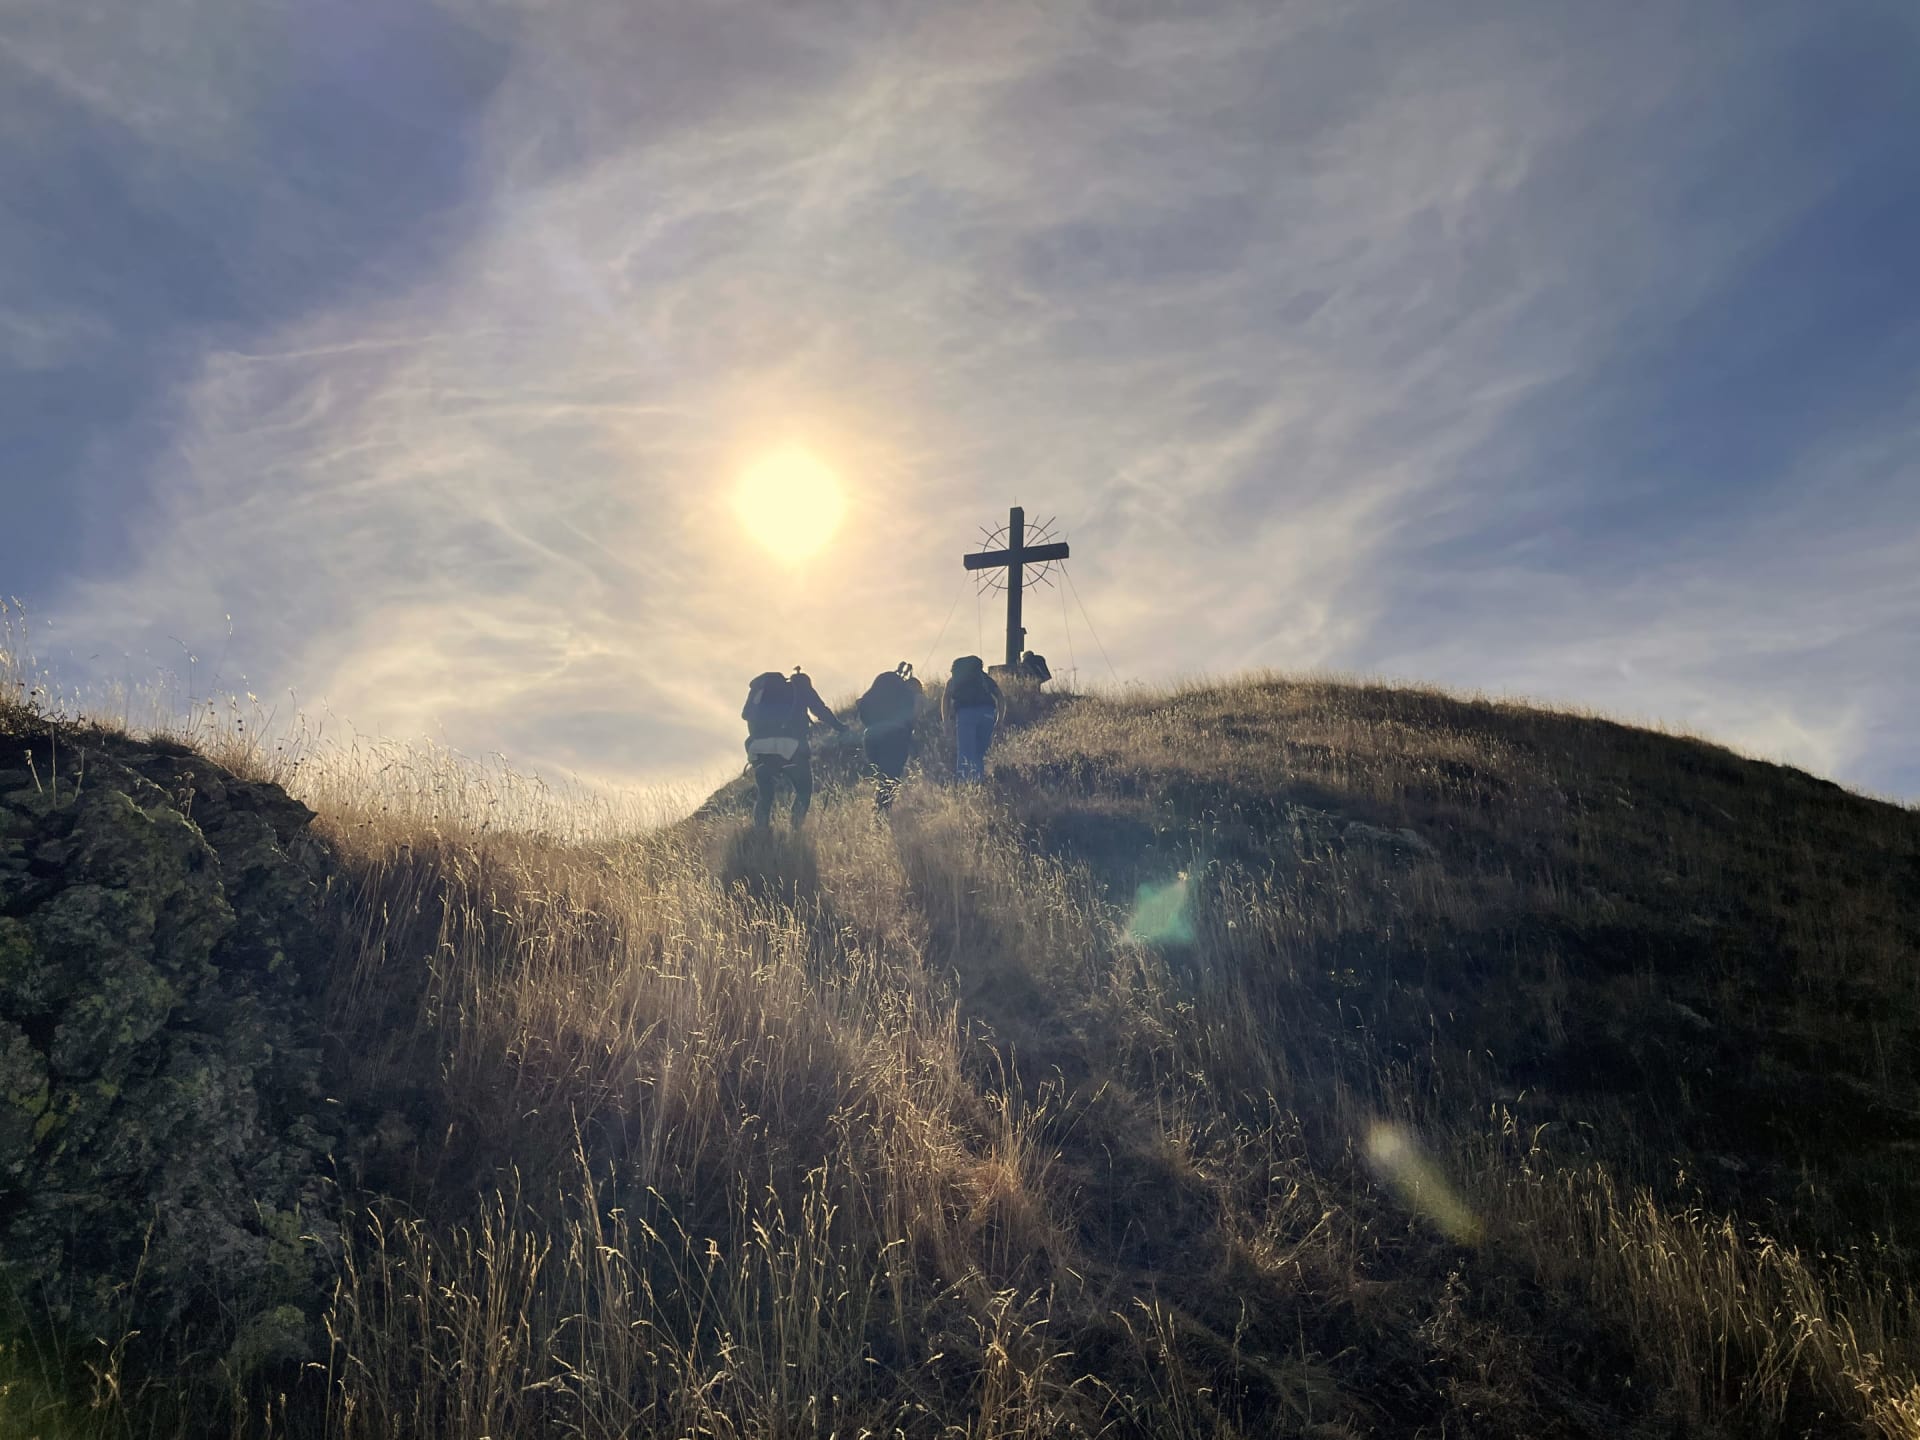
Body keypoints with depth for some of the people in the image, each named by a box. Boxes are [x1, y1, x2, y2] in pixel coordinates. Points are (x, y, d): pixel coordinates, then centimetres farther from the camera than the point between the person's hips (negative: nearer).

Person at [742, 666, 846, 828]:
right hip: (791, 747, -2)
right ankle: (796, 828, -9)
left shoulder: (761, 684, 26)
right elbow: (821, 710, 12)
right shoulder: (801, 684, 20)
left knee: (763, 794, 12)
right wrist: (841, 728, 20)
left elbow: (746, 714, 24)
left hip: (759, 747, 3)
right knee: (804, 791, 9)